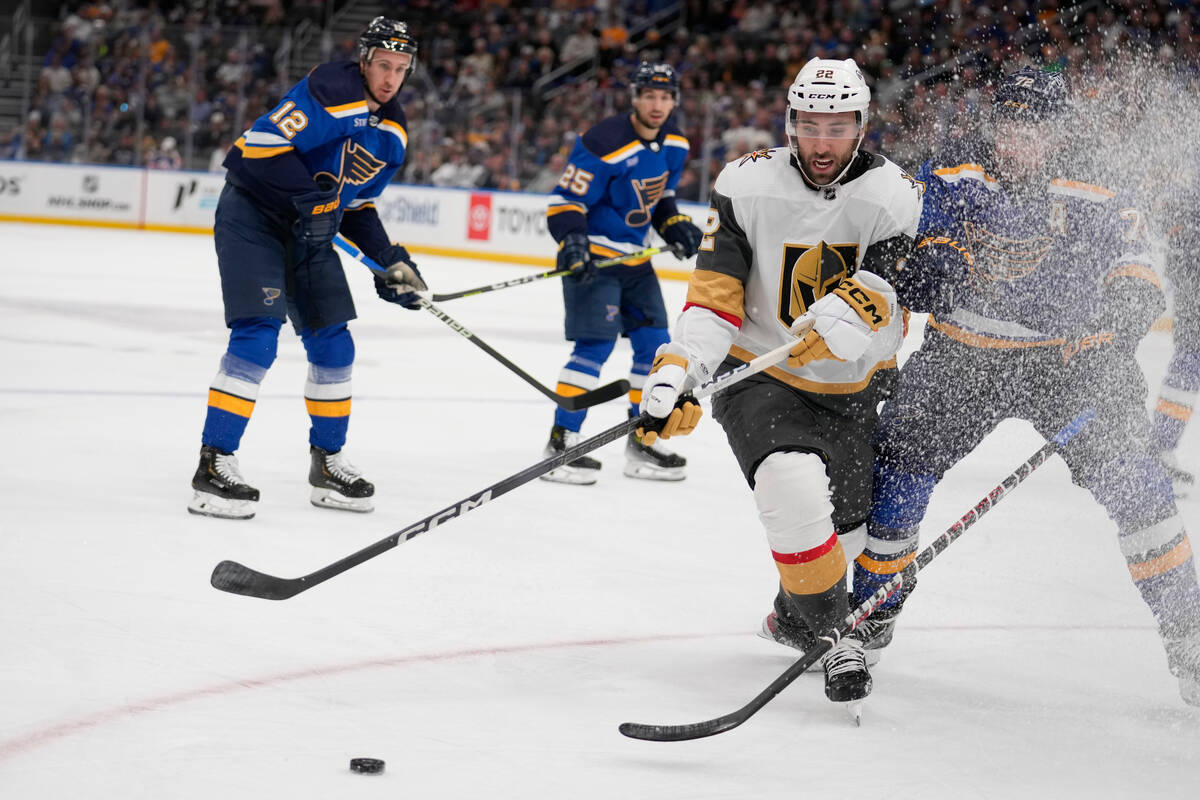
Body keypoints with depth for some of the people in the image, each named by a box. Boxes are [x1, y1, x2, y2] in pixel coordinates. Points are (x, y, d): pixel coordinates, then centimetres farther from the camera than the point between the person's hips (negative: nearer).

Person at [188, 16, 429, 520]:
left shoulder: (392, 132, 6)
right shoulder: (331, 92, -21)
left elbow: (357, 204, 15)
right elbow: (260, 145, -27)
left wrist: (392, 262, 6)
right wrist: (310, 194, -31)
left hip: (308, 230, 9)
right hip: (251, 215, -8)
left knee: (333, 344, 9)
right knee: (257, 336, -19)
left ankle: (327, 461, 24)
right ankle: (214, 465, -15)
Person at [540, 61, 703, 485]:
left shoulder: (674, 144, 2)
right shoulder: (605, 144, -23)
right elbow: (565, 199, -20)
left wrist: (676, 225, 2)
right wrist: (572, 240, -34)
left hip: (634, 256, 8)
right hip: (593, 254, -8)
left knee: (654, 343, 7)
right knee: (596, 344, -17)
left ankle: (642, 442, 19)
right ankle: (560, 442, -12)